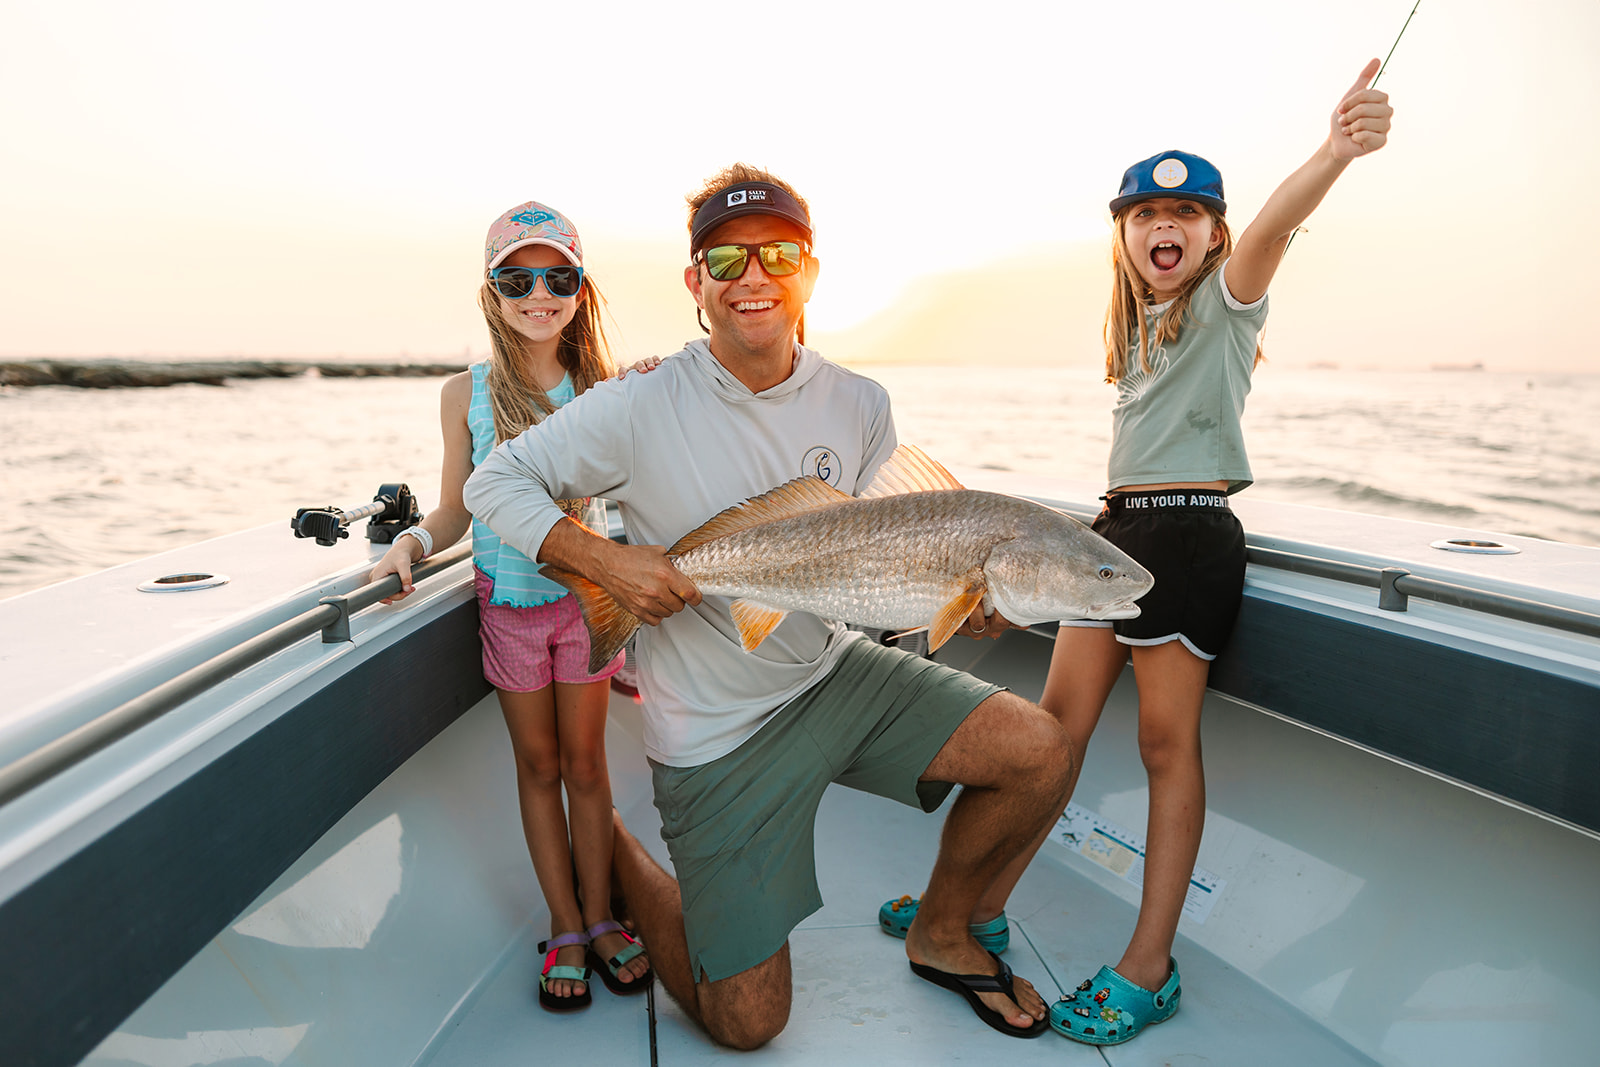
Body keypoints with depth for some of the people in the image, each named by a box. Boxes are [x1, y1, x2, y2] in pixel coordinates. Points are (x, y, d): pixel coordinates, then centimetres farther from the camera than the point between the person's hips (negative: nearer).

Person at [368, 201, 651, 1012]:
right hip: (507, 601, 1)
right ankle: (566, 928, 25)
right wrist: (413, 540, -15)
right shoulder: (467, 393, -3)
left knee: (584, 762, 9)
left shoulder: (605, 388, -5)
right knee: (537, 764, 11)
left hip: (585, 595, -1)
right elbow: (455, 512, 2)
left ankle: (598, 918, 26)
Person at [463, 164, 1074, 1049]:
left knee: (1043, 754, -10)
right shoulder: (640, 408, -16)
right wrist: (603, 559, -23)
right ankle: (610, 850, 31)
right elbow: (493, 482, -7)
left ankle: (940, 935, 18)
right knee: (746, 1023, 4)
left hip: (834, 671, 4)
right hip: (716, 733, -4)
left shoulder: (859, 405, -2)